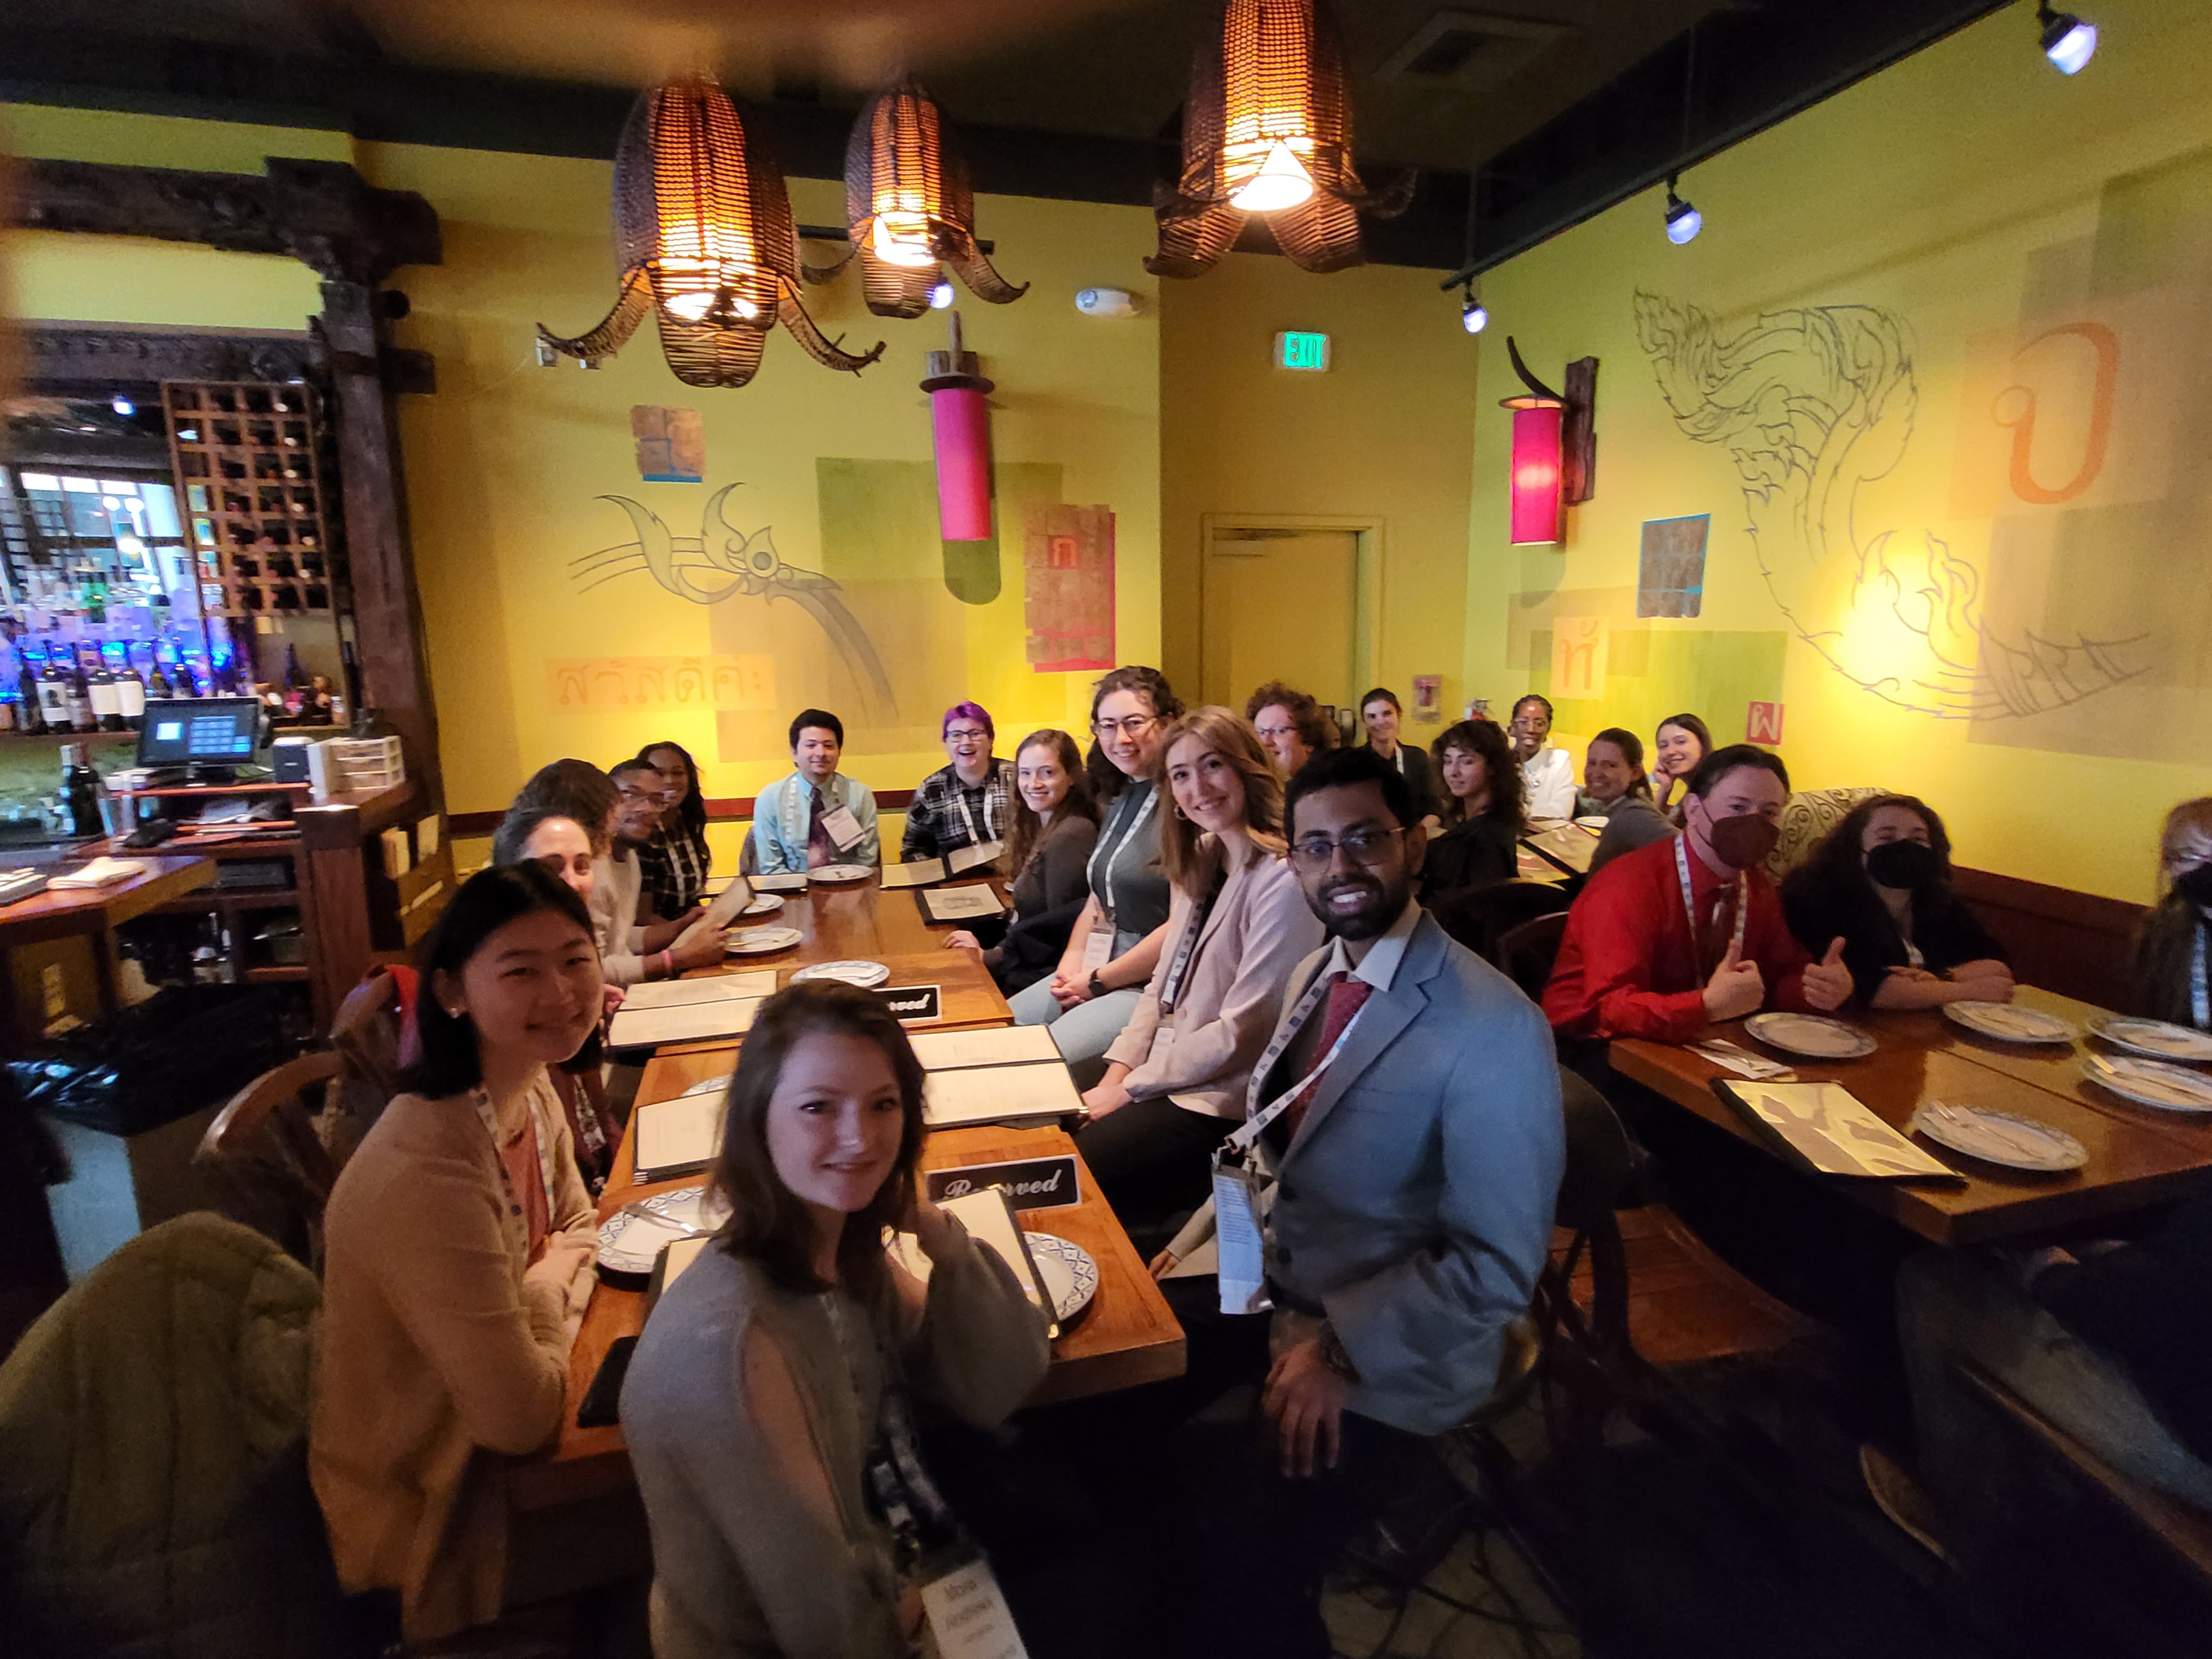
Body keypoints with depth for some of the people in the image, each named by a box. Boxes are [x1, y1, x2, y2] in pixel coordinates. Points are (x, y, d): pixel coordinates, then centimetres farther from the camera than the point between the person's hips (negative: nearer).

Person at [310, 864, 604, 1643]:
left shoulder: (532, 1094, -9)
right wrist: (553, 1277, -14)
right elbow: (521, 1418, -30)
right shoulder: (428, 1170, -36)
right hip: (428, 1508, -6)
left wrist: (549, 1286, -14)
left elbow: (580, 1229, 6)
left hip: (489, 1428, 7)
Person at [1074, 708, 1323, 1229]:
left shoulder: (1284, 881, -19)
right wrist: (1116, 1071, -2)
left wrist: (1129, 1089, -13)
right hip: (1160, 1074, 8)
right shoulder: (1198, 863, 10)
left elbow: (1241, 1033, -19)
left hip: (1220, 1102, -8)